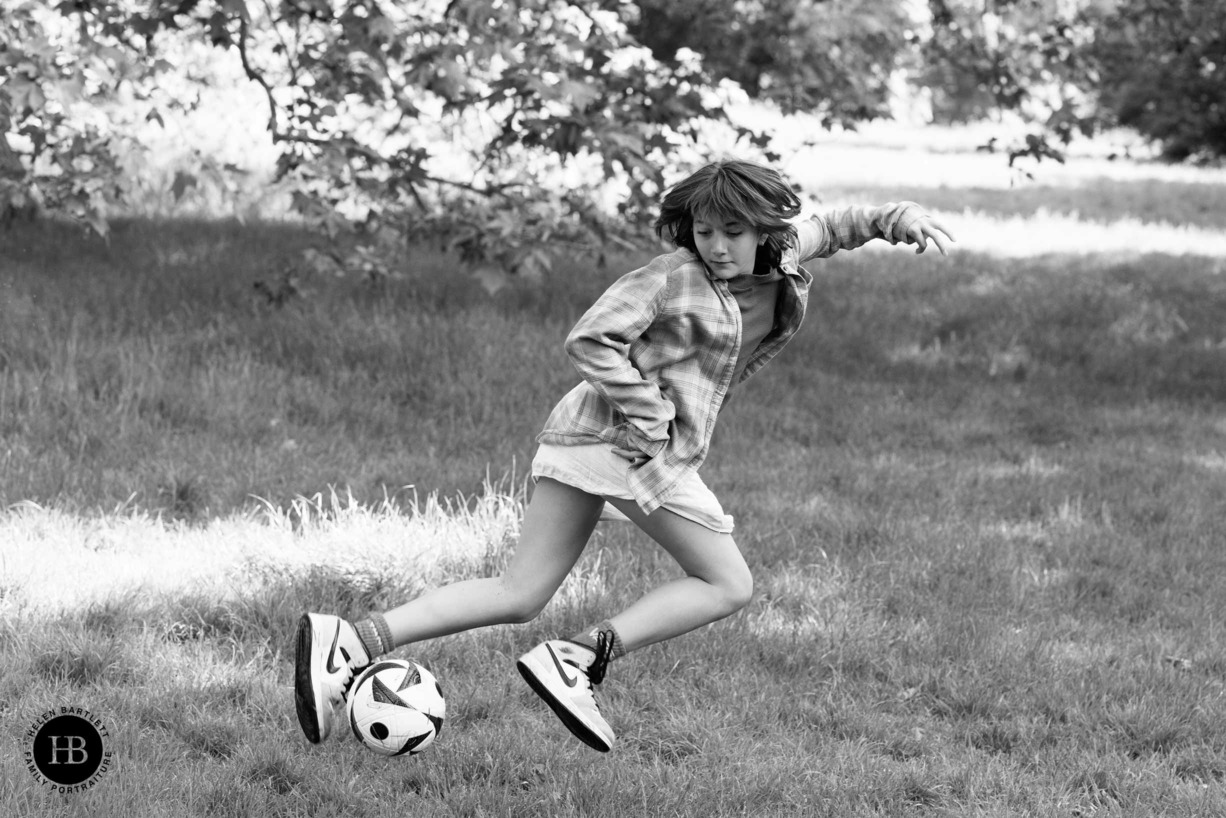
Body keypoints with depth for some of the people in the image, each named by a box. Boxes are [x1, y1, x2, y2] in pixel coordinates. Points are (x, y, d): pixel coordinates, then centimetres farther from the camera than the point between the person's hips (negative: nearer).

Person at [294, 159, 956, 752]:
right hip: (627, 442, -8)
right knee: (728, 586, 2)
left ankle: (351, 642, -8)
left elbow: (822, 231, 32)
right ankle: (578, 659, -11)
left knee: (517, 595, 4)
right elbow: (590, 339, -16)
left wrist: (895, 218, 18)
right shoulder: (674, 276, -9)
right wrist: (651, 416, -20)